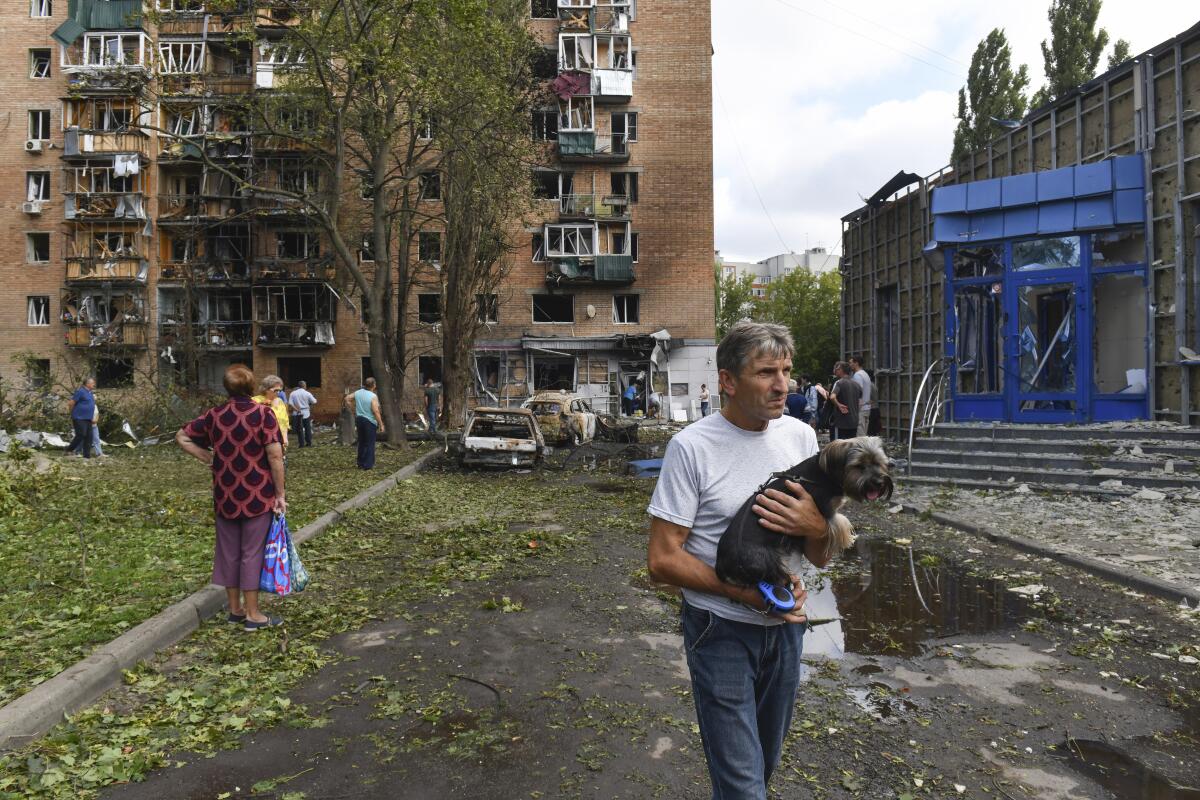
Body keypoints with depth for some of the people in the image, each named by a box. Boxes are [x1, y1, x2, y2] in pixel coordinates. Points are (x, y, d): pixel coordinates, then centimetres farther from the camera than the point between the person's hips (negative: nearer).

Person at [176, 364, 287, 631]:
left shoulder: (215, 415, 3)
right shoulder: (263, 414, -11)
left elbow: (181, 437, 11)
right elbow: (275, 455, -16)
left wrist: (205, 457, 8)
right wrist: (280, 494, -10)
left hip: (225, 497, 4)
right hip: (257, 497, -4)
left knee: (229, 552, 15)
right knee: (252, 553, 4)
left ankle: (235, 609, 26)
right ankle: (253, 614, 10)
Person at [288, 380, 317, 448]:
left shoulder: (293, 393, -2)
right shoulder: (307, 393, -4)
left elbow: (290, 403, -10)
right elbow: (314, 402, -4)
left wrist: (296, 409, -8)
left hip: (298, 414, 0)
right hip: (306, 413, 0)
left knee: (299, 429, 5)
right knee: (308, 428, 10)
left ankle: (302, 444, 4)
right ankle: (309, 443, 12)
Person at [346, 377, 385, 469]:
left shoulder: (358, 393, 3)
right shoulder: (373, 396, -17)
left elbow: (347, 399, 12)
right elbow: (376, 411, -21)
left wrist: (353, 409, 19)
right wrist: (381, 425, -17)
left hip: (359, 419, 7)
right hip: (370, 421, -7)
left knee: (361, 442, 17)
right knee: (370, 444, 2)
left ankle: (361, 463, 24)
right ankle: (368, 465, 3)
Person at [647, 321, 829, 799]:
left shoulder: (800, 436, -2)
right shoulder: (691, 447, -17)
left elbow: (821, 559, 3)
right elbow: (662, 560, -16)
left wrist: (816, 528, -20)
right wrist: (746, 593, -22)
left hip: (785, 624, 5)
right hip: (721, 632, -5)